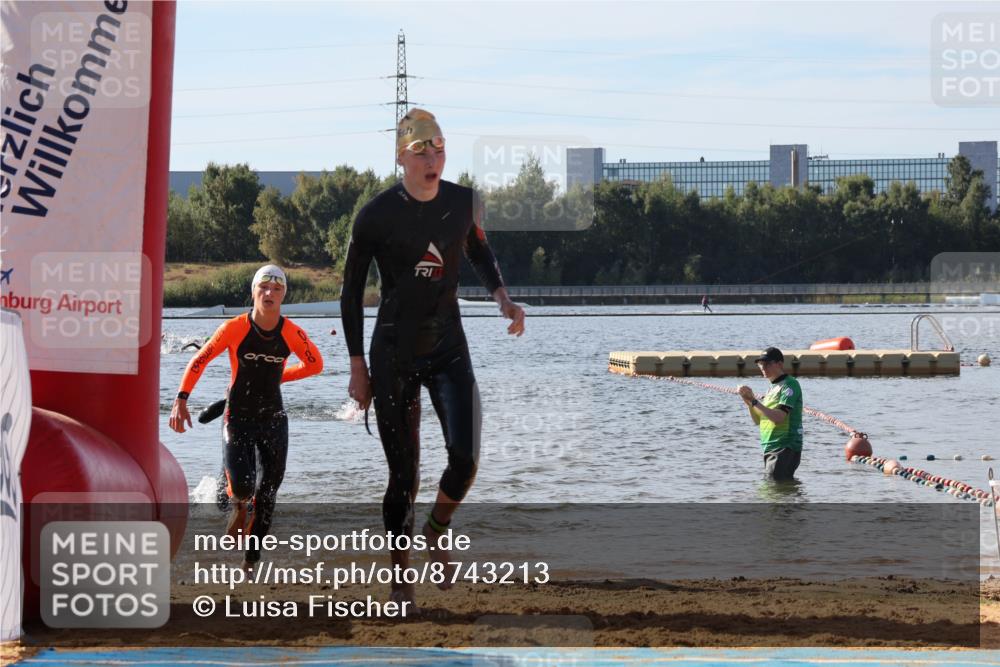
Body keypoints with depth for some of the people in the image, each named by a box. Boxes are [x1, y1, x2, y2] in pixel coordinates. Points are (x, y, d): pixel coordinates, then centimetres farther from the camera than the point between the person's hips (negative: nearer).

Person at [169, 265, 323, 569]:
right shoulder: (235, 328, -14)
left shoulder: (292, 333, -8)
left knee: (269, 490, 4)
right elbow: (199, 361, -5)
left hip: (273, 418, 3)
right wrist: (181, 400, -13)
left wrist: (277, 376, 6)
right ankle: (239, 503, 19)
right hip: (238, 417, -3)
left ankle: (252, 553, 21)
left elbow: (315, 364, 11)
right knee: (243, 486, -19)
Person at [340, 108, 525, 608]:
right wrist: (358, 366, -4)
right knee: (404, 474, -1)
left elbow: (479, 252, 21)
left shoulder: (464, 204, 1)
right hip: (394, 354, -3)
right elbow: (351, 291, -2)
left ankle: (437, 530, 17)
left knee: (465, 459, -14)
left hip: (449, 350, 3)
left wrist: (501, 297, 1)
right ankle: (401, 578, 14)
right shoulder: (376, 215, -10)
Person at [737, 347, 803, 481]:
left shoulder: (790, 384, -9)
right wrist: (749, 403, 1)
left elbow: (779, 417, -22)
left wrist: (754, 401, -20)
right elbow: (758, 420, 19)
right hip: (770, 449, 9)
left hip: (785, 448, -9)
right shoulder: (773, 387, 19)